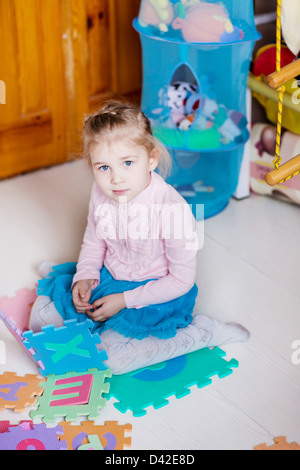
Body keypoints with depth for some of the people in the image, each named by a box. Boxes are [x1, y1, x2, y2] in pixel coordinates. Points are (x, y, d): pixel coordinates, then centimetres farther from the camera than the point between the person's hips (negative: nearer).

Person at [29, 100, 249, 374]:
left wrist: (125, 301, -20)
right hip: (107, 279, 6)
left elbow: (182, 280, -21)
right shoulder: (101, 193, -13)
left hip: (156, 293, -6)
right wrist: (84, 276, -12)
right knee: (41, 320, 2)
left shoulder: (173, 209, -31)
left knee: (109, 357, -24)